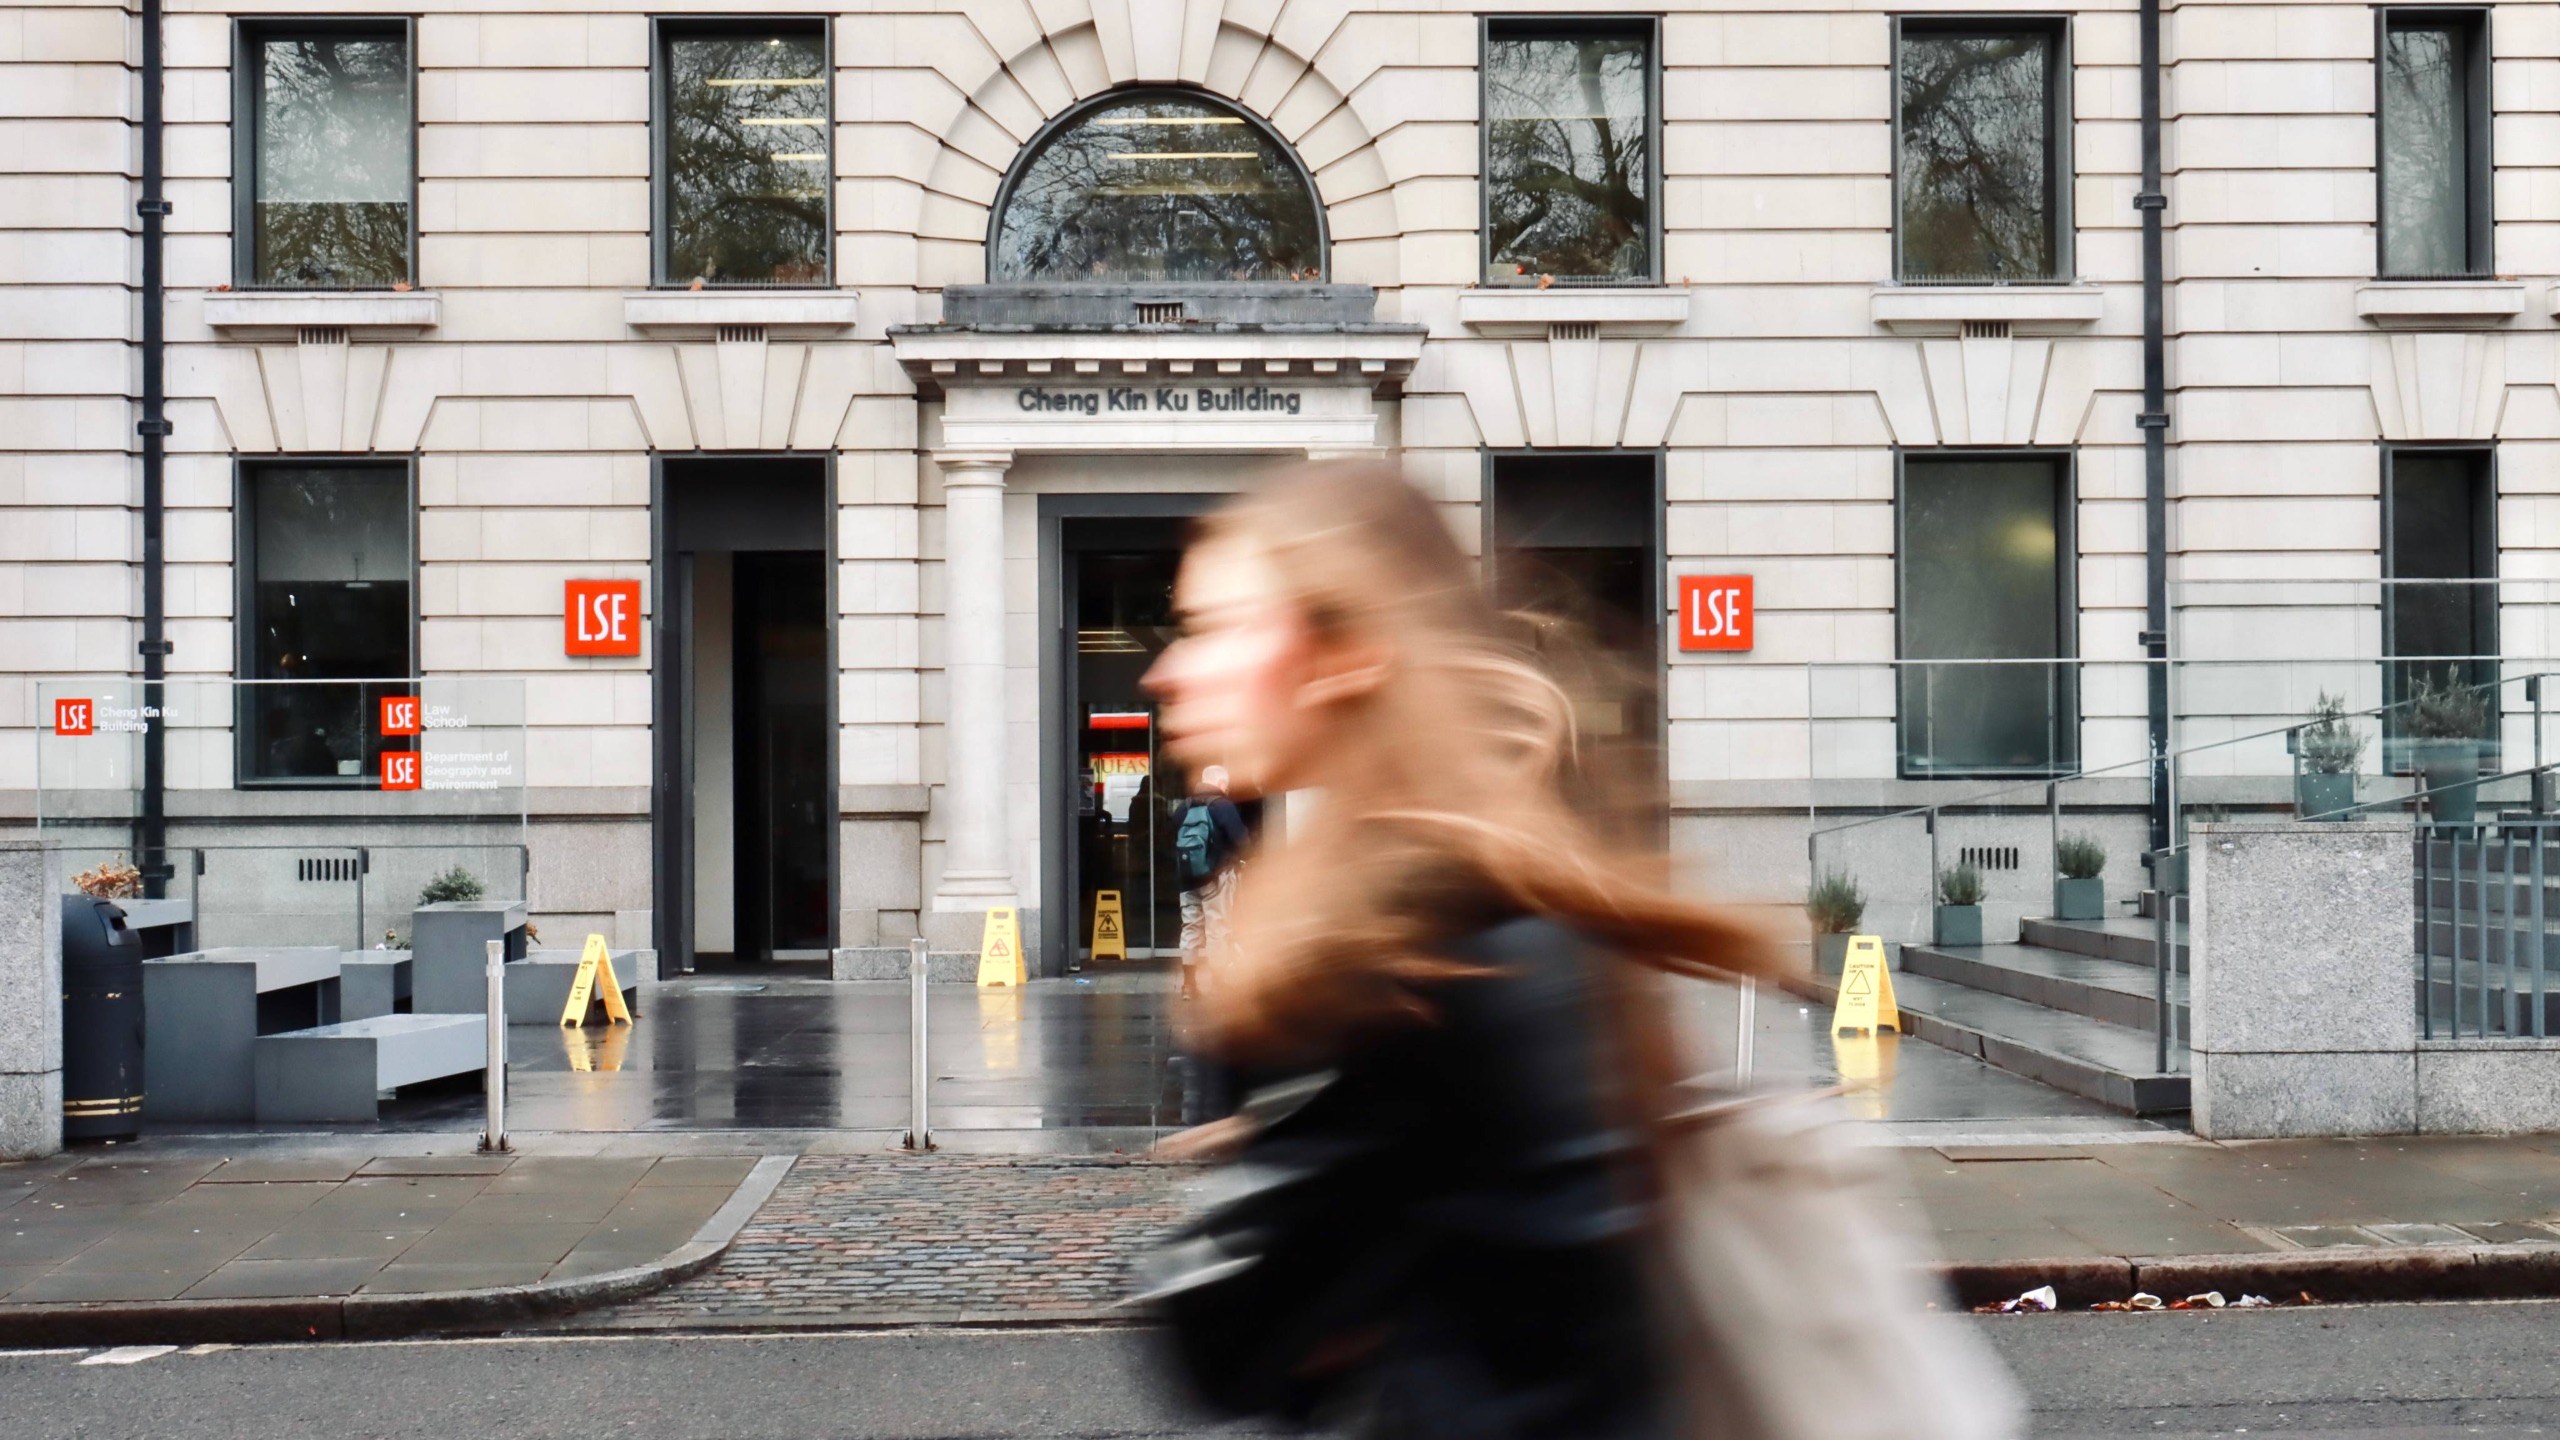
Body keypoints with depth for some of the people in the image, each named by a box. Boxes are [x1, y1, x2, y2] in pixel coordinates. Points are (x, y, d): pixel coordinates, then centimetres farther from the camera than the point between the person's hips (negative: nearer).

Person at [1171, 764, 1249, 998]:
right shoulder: (1223, 806, -10)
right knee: (1216, 929, -1)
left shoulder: (1184, 808, 9)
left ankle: (1189, 983, 11)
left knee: (1191, 927, 10)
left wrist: (1180, 870, 13)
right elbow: (1240, 841, -14)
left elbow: (1173, 841, 9)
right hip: (1216, 876, -5)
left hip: (1188, 878, 5)